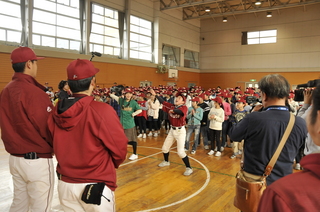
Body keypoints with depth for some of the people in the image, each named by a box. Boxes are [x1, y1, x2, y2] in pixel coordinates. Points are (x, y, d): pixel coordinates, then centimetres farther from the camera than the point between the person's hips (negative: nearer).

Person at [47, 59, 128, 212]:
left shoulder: (56, 112, -5)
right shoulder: (101, 111, -22)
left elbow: (57, 146, 6)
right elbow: (119, 148, -13)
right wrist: (111, 165, 7)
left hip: (65, 184, 5)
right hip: (95, 187, -5)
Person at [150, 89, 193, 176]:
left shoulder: (184, 107, -14)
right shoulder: (171, 106, 4)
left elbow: (181, 111, -37)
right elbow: (163, 102, 7)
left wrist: (173, 110, -53)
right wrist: (155, 95, 5)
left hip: (180, 131, -7)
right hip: (172, 130, 7)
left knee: (180, 151, -11)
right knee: (165, 148, 16)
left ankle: (189, 168, 5)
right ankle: (166, 161, 43)